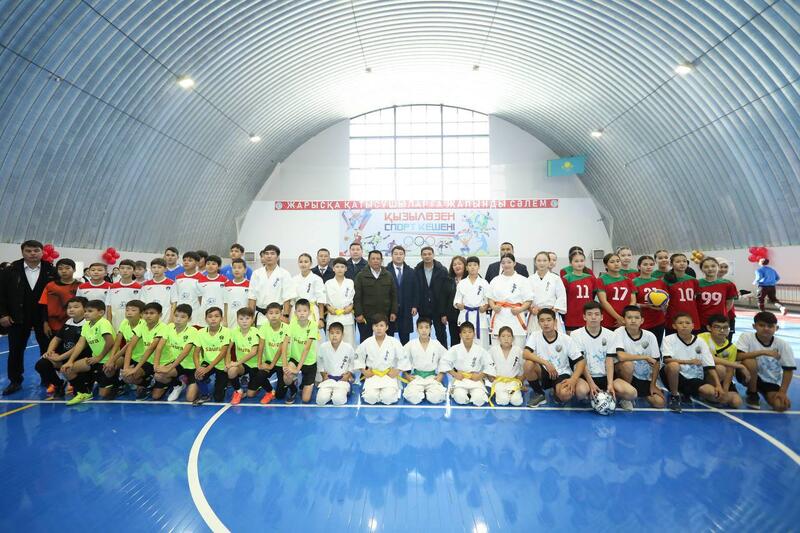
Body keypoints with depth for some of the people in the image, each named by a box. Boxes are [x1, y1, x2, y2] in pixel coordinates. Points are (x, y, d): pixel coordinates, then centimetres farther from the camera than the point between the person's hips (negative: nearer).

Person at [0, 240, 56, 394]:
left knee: (47, 348, 7)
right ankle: (15, 381, 22)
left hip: (44, 317, -1)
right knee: (16, 350, 9)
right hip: (17, 317, 1)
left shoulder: (51, 271, -5)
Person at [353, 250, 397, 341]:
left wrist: (393, 312, 2)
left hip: (384, 316, 2)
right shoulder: (361, 276, 0)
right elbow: (356, 297, -4)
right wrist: (358, 314, -10)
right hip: (366, 317, -2)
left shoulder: (388, 276, 8)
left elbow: (394, 296, 9)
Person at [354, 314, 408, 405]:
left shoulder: (394, 343, -7)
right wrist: (363, 371, -1)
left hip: (389, 375, -1)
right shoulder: (366, 343, -4)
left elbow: (402, 359, 2)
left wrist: (397, 371, -7)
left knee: (388, 398, -22)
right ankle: (366, 391, 16)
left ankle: (395, 390, 12)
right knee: (370, 398, -19)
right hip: (372, 375, 1)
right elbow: (358, 358, 8)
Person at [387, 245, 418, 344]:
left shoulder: (411, 272, 9)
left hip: (406, 310, 2)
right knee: (389, 336, 5)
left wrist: (414, 306, 1)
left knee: (405, 336, 5)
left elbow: (415, 291, 9)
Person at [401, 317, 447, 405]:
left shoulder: (436, 344, 1)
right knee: (413, 397, -28)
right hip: (416, 377, 0)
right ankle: (422, 393, 6)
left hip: (432, 377, 0)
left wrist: (441, 374, 2)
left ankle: (427, 392, 6)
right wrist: (407, 375, -1)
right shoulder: (411, 344, -1)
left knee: (436, 397, -28)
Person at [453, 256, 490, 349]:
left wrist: (485, 307, -14)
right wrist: (458, 305, -14)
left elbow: (488, 300, 5)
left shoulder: (484, 283, 4)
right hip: (465, 316, 1)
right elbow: (457, 300, 6)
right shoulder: (461, 283, 6)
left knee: (482, 344, -2)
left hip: (480, 316, -1)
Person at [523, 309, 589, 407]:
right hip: (544, 373, 1)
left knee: (582, 391, -32)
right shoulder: (535, 336, -9)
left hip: (562, 374, -1)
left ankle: (558, 393, 6)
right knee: (528, 364, -31)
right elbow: (525, 354, -24)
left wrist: (573, 379, -26)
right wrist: (546, 363, -34)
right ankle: (539, 394, -4)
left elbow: (581, 361, -10)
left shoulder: (565, 339, -11)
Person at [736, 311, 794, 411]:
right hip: (751, 378, -2)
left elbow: (788, 370, -5)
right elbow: (737, 356, -28)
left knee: (782, 406, -23)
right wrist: (763, 352, -32)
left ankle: (762, 392, 15)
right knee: (749, 362, -34)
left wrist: (782, 392, -12)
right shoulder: (746, 337, -15)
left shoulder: (783, 345, -9)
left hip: (772, 382, 2)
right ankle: (752, 394, -7)